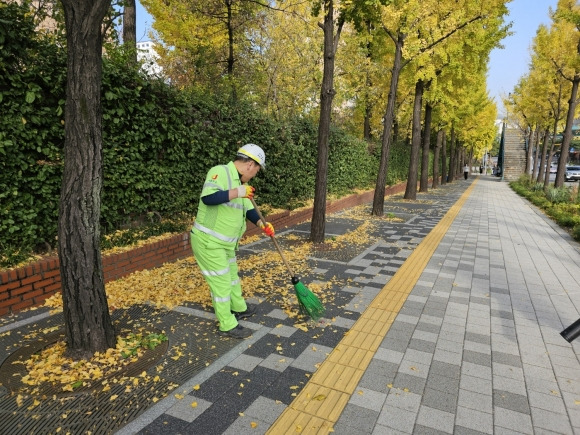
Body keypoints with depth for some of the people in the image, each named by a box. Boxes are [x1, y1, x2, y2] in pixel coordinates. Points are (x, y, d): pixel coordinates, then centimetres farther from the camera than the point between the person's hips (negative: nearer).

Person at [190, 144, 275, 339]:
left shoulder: (239, 181, 10)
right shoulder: (220, 172, -20)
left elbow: (247, 209, 15)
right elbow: (208, 197, -36)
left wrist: (261, 223, -1)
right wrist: (237, 192, -32)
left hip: (225, 242, 10)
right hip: (208, 241, -10)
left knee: (232, 275, 24)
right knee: (221, 282, 2)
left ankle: (239, 308, 46)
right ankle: (227, 326, 18)